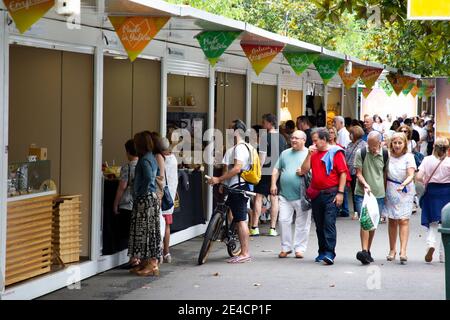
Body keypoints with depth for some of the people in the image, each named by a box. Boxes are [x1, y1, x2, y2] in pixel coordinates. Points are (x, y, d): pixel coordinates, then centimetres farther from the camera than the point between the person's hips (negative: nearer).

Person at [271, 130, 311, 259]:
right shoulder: (285, 153, 18)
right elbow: (276, 170, 18)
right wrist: (273, 184, 7)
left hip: (302, 196, -4)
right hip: (285, 194, 4)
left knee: (302, 224, 0)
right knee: (283, 220, -1)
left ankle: (299, 248, 7)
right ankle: (286, 247, 10)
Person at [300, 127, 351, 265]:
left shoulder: (335, 152, -4)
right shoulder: (314, 153, 12)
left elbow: (343, 173, -6)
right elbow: (304, 170, 7)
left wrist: (340, 193, -12)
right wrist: (309, 154, -4)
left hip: (331, 194, -6)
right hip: (316, 194, 6)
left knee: (329, 223, -13)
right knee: (319, 225, 11)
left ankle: (330, 253, -17)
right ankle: (322, 252, 20)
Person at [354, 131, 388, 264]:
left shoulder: (385, 154, 3)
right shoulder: (361, 153, -3)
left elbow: (385, 174, 14)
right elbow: (358, 173, -3)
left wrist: (385, 191, 14)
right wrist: (365, 184, -20)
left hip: (379, 194, 3)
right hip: (362, 193, -3)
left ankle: (368, 251, 22)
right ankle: (364, 251, -23)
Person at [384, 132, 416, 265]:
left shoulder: (408, 157, -5)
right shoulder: (388, 156, 3)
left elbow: (411, 175, -14)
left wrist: (403, 185, -31)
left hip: (405, 191, -3)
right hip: (390, 191, 3)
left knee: (403, 220, -10)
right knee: (392, 221, 7)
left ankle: (403, 251, -15)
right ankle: (392, 250, 17)